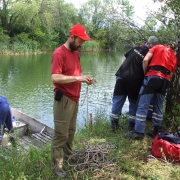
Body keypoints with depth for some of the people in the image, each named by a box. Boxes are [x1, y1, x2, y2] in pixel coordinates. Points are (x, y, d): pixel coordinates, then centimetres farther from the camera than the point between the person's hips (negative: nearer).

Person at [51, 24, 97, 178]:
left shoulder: (76, 53, 13)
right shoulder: (59, 53, -14)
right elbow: (55, 78, -23)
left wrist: (85, 79, 1)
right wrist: (78, 78, -22)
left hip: (75, 98, 8)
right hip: (64, 99, -8)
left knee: (71, 131, 17)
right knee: (61, 134, 1)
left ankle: (68, 156, 33)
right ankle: (57, 165, 14)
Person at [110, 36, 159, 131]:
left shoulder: (136, 48, 8)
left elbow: (125, 59, 15)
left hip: (122, 76, 4)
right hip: (134, 80, -4)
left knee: (118, 100, 9)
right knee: (134, 102, 12)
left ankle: (114, 122, 12)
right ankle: (132, 123, 16)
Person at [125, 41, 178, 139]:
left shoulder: (158, 47, 16)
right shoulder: (175, 58, 25)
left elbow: (145, 60, 1)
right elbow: (171, 74, 17)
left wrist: (145, 73, 10)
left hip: (153, 77, -4)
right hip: (165, 80, 5)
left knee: (143, 106, -2)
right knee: (158, 108, 14)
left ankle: (139, 132, -3)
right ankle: (156, 131, 20)